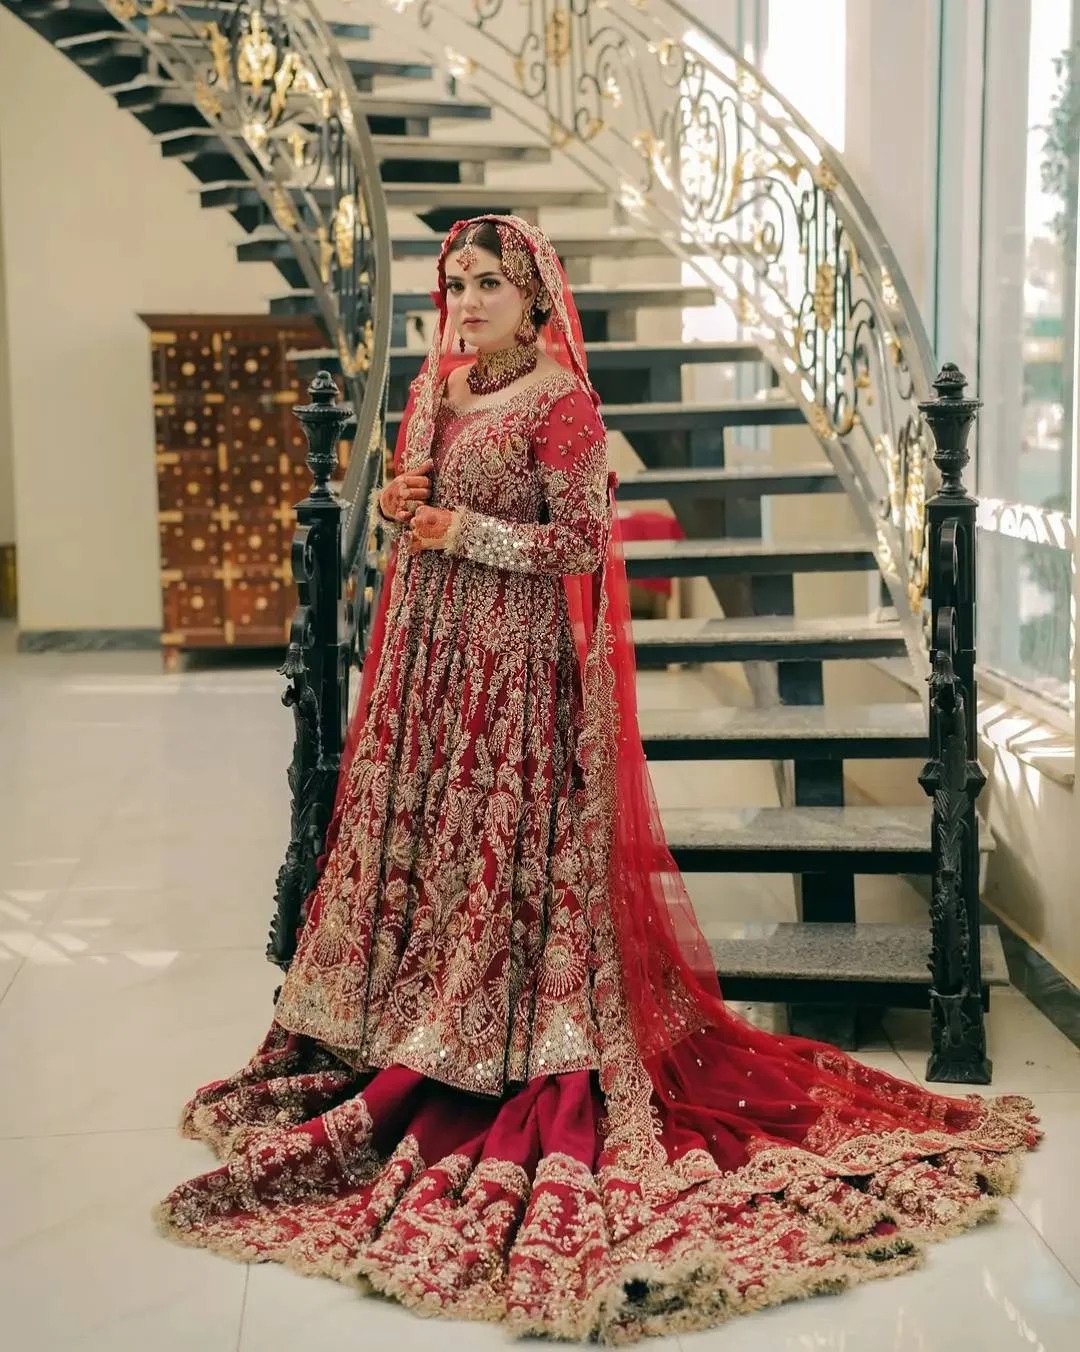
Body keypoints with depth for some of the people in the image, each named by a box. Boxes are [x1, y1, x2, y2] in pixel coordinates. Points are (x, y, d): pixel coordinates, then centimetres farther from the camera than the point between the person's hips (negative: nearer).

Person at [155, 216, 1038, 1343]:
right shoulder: (434, 389, 14)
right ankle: (405, 1036, 21)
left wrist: (459, 531, -15)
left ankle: (507, 1069, 3)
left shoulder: (561, 403, -9)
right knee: (411, 835, 9)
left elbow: (581, 542, -13)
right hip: (426, 655, 7)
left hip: (518, 661, -7)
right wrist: (394, 504, -1)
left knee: (508, 857, -5)